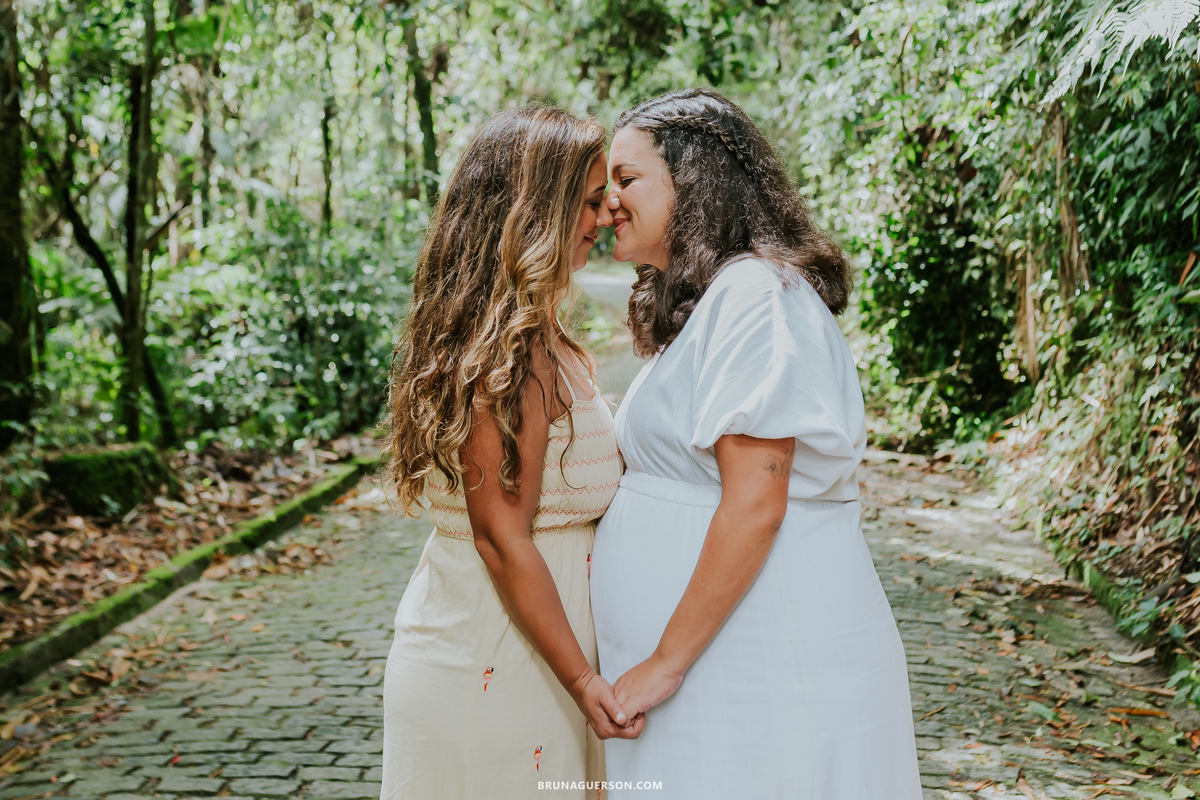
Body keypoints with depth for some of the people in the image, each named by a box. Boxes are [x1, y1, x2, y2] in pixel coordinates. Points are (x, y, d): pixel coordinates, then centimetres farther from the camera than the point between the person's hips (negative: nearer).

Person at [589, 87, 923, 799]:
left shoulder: (756, 295, -15)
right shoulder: (702, 301, 16)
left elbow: (754, 508, -21)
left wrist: (665, 661, -18)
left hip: (768, 671, -9)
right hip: (721, 659, 9)